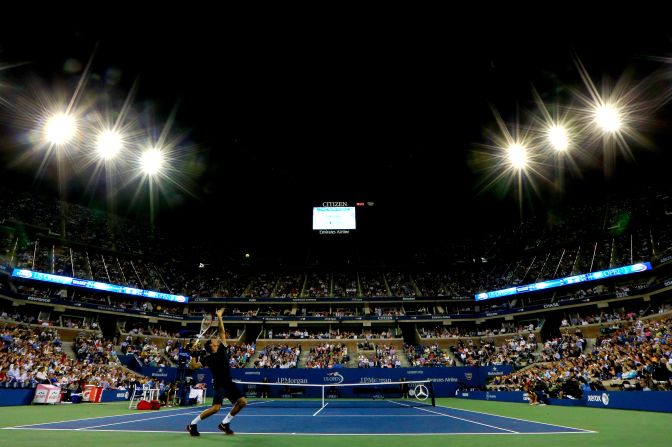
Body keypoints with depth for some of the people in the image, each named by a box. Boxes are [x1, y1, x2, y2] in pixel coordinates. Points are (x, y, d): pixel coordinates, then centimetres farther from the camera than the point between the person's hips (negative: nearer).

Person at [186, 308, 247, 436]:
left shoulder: (223, 349, 8)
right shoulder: (208, 358, -4)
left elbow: (222, 332, 8)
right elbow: (193, 366, -11)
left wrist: (219, 317, 7)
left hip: (229, 383, 6)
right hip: (220, 384, -6)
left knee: (242, 402, -1)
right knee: (216, 408, -19)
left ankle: (224, 424, 13)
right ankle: (192, 424, 2)